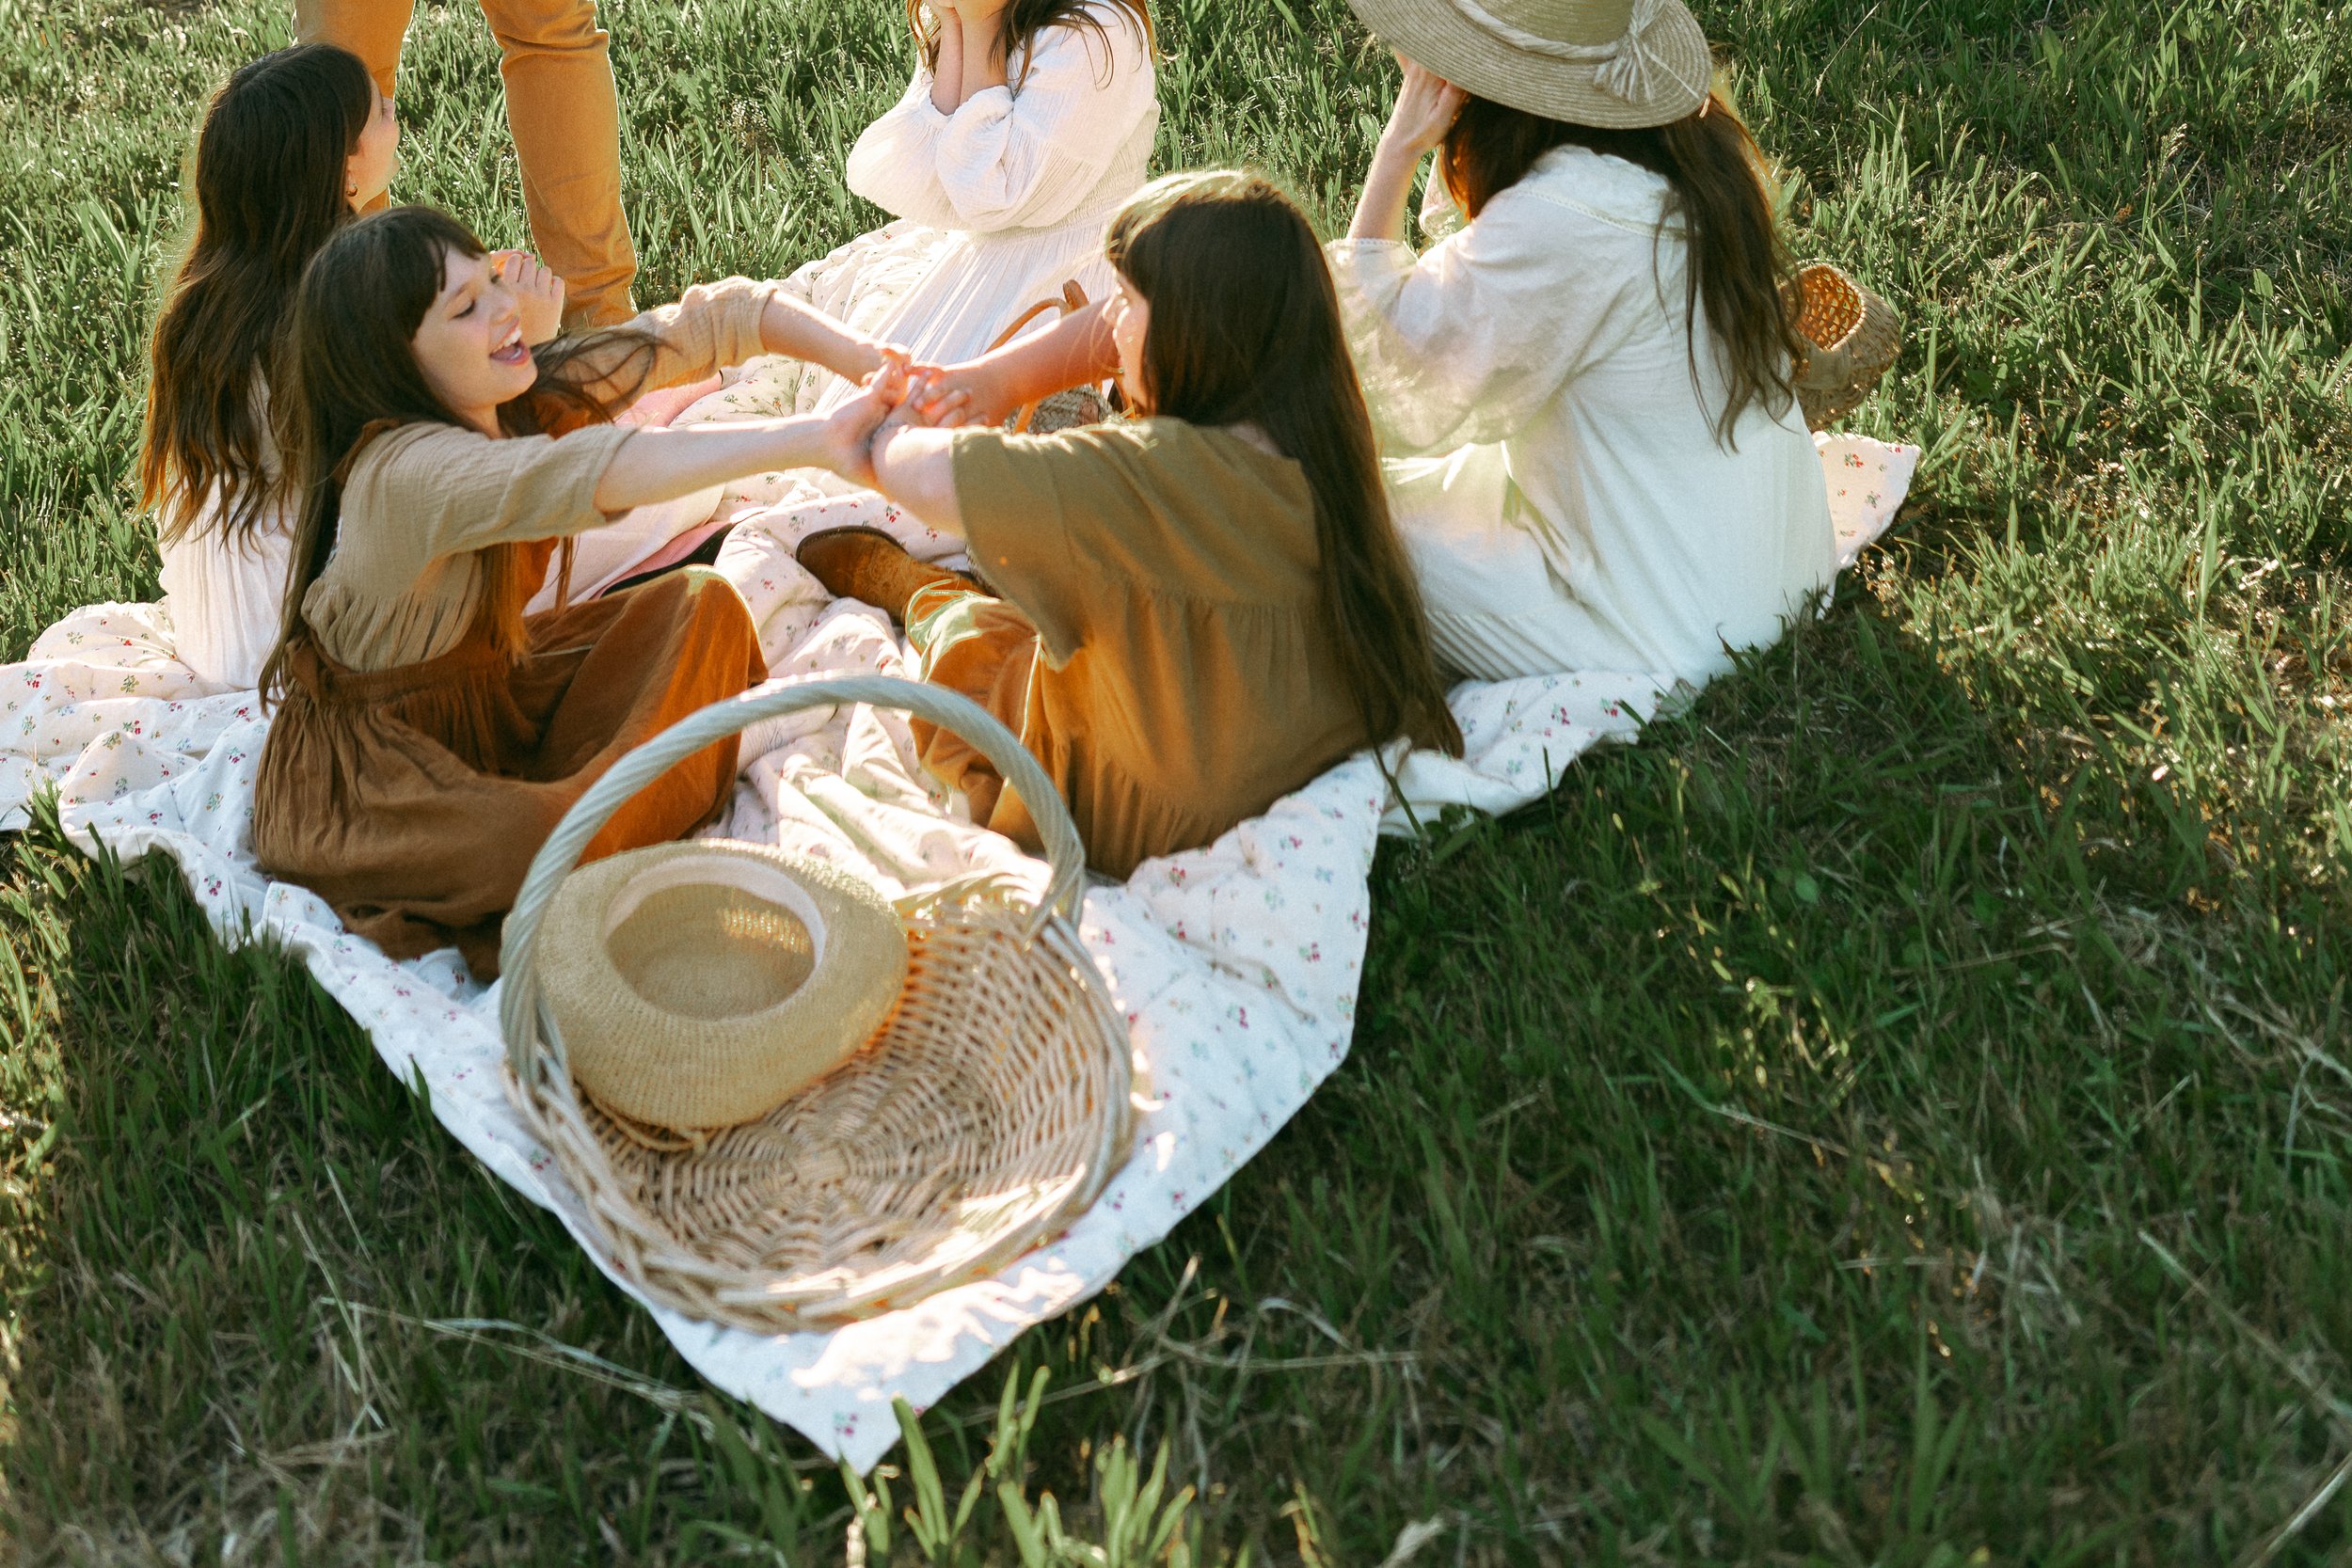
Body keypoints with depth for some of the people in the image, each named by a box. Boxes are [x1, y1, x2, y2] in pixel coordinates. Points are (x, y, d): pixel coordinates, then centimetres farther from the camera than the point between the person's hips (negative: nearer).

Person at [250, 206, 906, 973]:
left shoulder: (532, 393, -9)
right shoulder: (400, 470, -33)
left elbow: (717, 318, -9)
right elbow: (577, 476, -50)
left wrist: (875, 365, -25)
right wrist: (812, 439, -56)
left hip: (490, 686, 8)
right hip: (363, 763, -8)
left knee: (702, 603, 0)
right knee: (548, 841, -36)